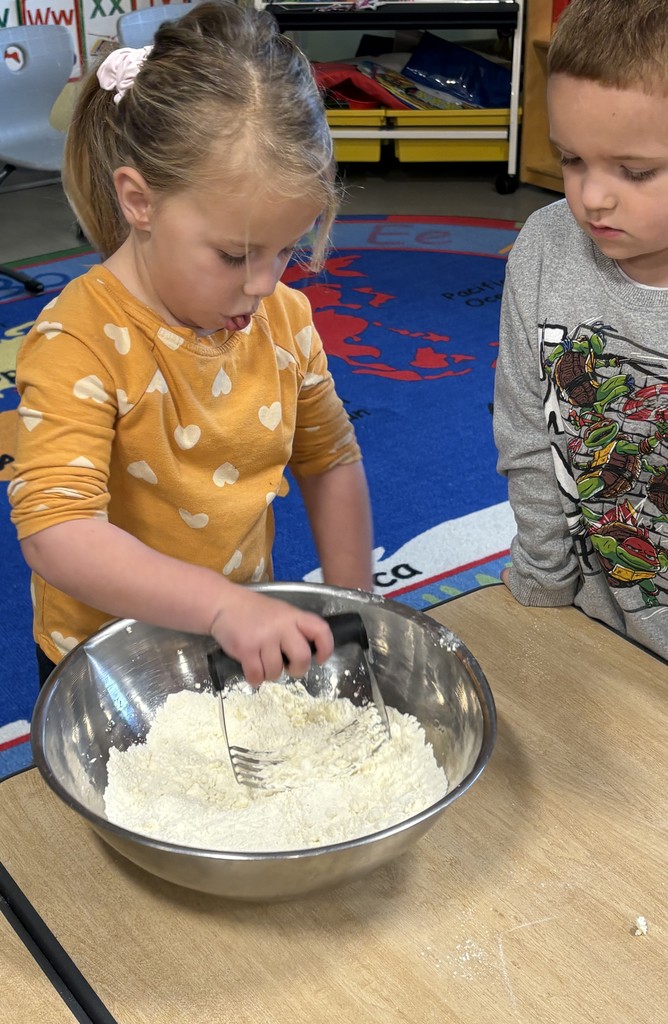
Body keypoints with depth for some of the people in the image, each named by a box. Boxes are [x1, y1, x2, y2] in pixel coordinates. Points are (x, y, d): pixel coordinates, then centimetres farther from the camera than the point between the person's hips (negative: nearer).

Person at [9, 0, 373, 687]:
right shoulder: (80, 344, -26)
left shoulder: (284, 316, -7)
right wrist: (222, 605, -48)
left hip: (248, 646, 5)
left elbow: (330, 461, 5)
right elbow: (55, 533, -36)